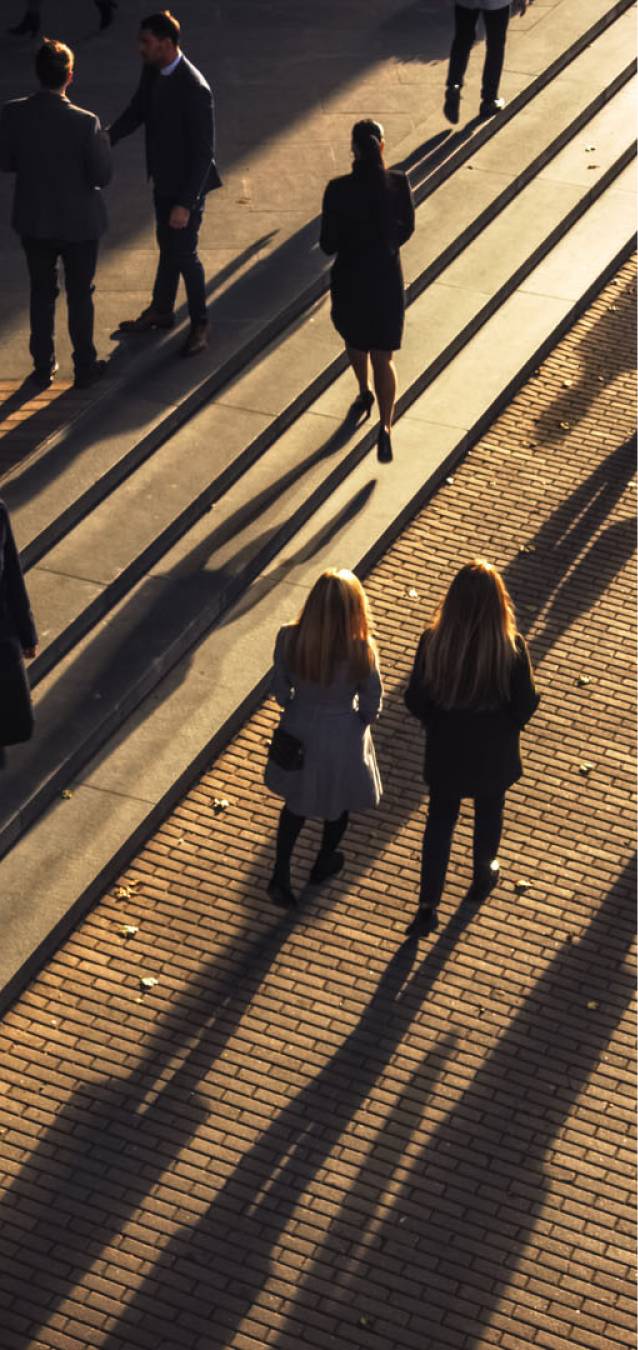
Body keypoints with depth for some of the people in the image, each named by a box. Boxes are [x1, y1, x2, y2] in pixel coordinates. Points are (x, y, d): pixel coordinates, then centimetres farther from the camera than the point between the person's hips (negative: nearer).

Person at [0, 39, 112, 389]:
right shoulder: (85, 122, -25)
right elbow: (102, 176, -17)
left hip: (33, 221, 3)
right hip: (78, 223, -3)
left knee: (41, 294, 20)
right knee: (80, 297, 16)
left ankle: (43, 366, 31)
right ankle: (85, 367, 28)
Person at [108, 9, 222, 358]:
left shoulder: (194, 90, -30)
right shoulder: (152, 71, -5)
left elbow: (204, 152, -26)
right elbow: (137, 110, 10)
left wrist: (185, 203, -26)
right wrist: (106, 139, -8)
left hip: (186, 185, -8)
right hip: (163, 179, 8)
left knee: (184, 253, 5)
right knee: (167, 247, 23)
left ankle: (199, 325, 24)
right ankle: (160, 311, 41)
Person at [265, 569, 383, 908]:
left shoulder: (288, 639, -23)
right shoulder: (360, 650, -30)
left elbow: (281, 693, -7)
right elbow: (371, 705, -15)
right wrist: (355, 724, 7)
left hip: (299, 731, 2)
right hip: (342, 735, -2)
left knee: (296, 801, 28)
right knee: (338, 803, 28)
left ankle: (280, 876, 31)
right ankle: (324, 864, 50)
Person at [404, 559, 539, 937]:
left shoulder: (434, 642, -22)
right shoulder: (511, 648, -26)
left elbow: (416, 700, -11)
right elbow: (525, 705, -14)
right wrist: (503, 728, 7)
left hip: (446, 753, 1)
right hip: (494, 755, -1)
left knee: (439, 824, 19)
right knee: (488, 815, 26)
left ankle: (428, 906, 23)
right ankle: (483, 877, 50)